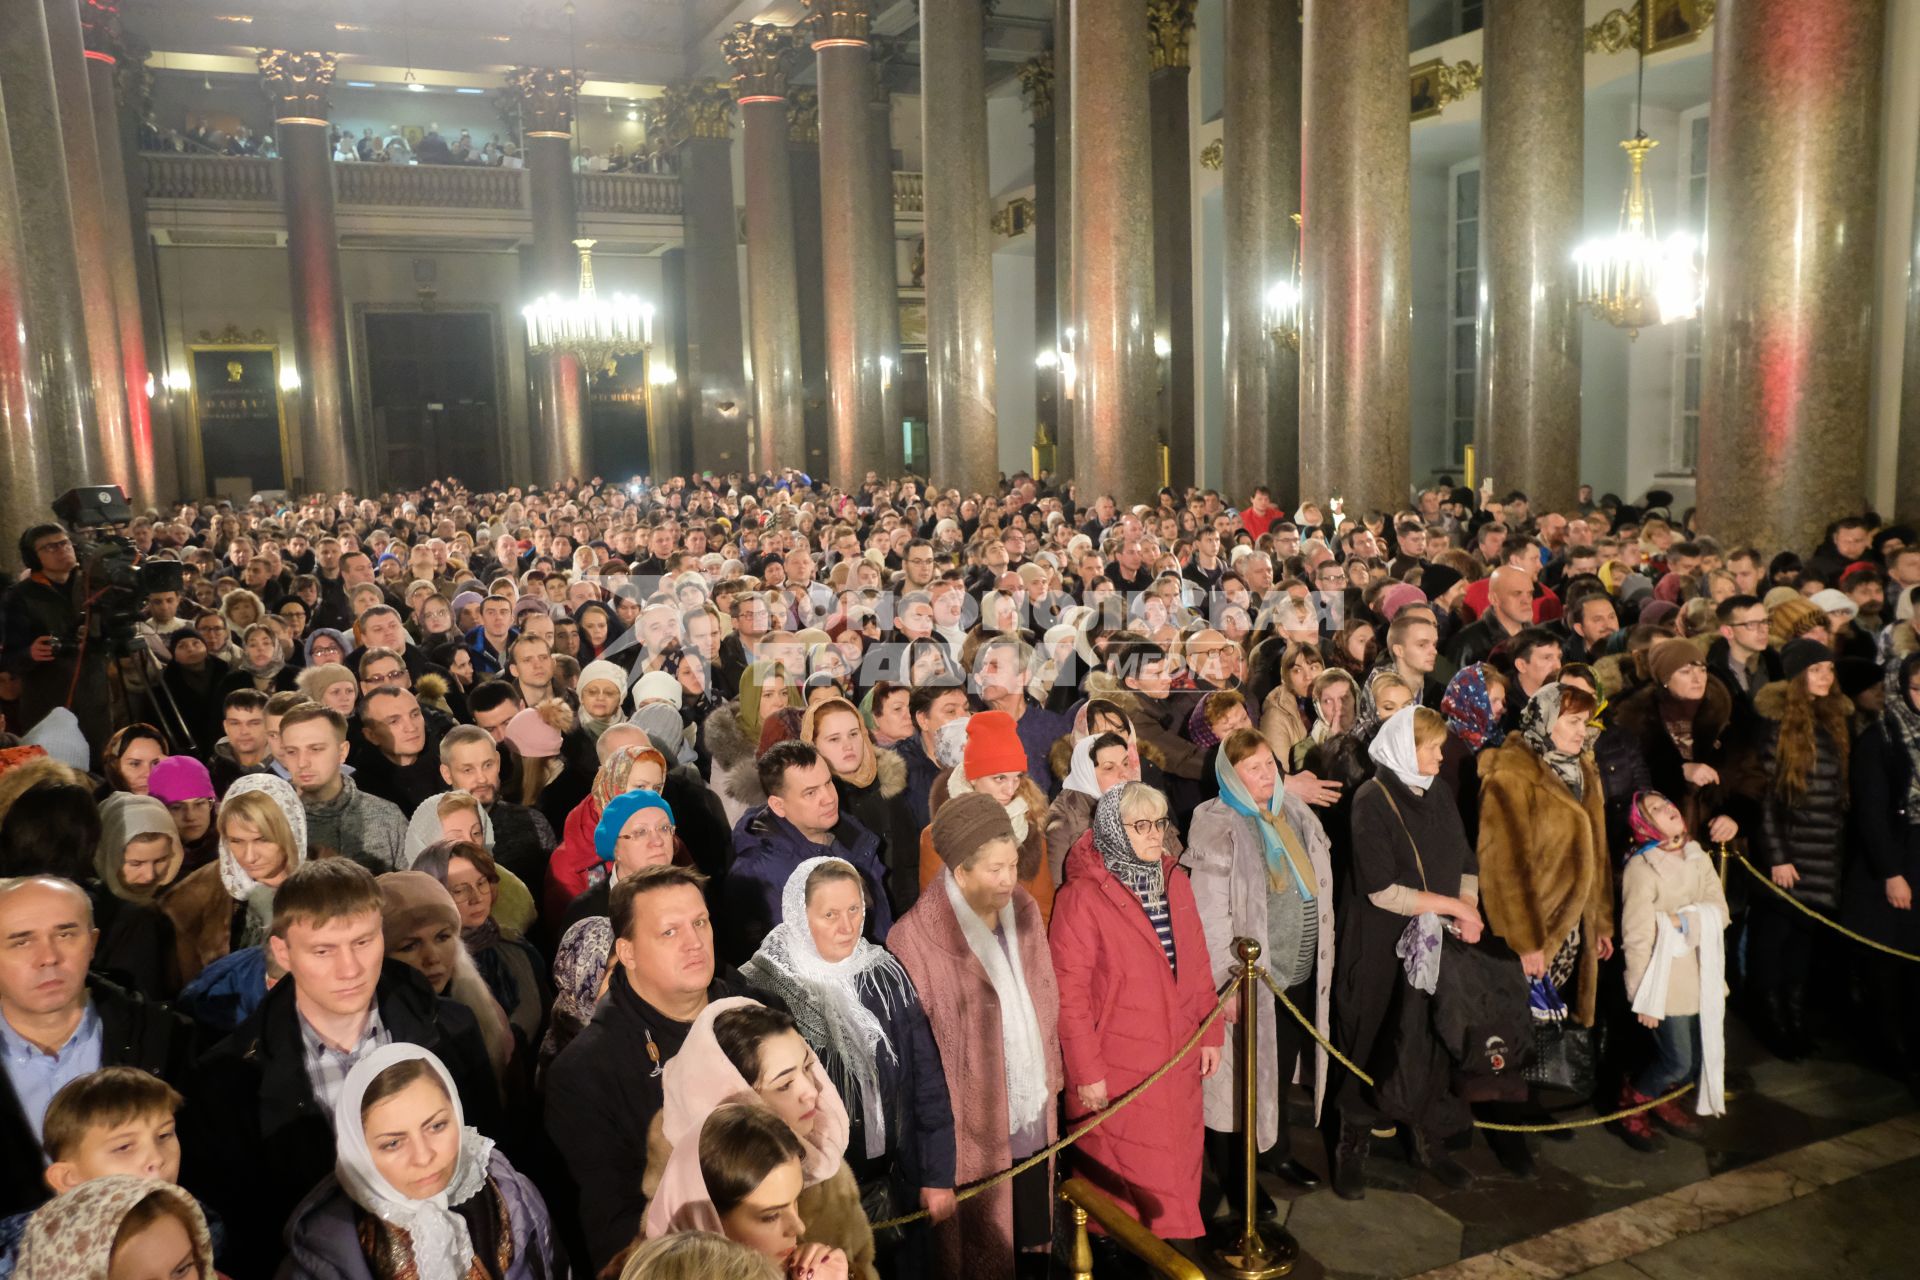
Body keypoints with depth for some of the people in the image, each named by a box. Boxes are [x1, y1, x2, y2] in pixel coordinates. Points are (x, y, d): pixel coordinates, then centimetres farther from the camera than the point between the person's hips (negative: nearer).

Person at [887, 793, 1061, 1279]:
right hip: (972, 1118, -5)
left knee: (1030, 1230, 18)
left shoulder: (1024, 910, 0)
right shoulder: (917, 938, -20)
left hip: (1032, 1107, 6)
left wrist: (1051, 1073, 13)